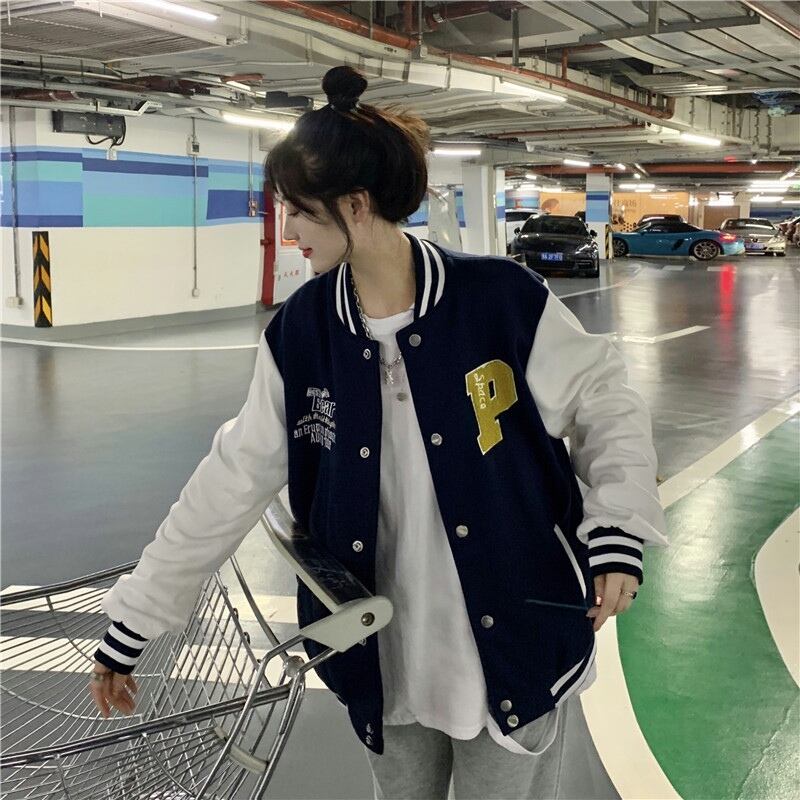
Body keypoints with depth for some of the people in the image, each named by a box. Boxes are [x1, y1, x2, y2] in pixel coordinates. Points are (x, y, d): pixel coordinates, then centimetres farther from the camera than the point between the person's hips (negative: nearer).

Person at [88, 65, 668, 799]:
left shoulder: (503, 299, -16)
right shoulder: (298, 334, -7)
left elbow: (603, 402, -3)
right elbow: (232, 483, -2)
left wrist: (620, 529, -17)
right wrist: (134, 623, 1)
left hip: (517, 651, -3)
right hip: (385, 663, 3)